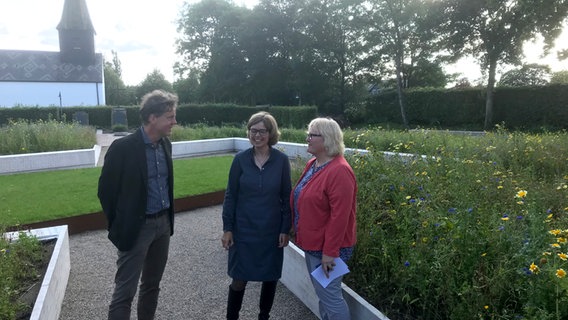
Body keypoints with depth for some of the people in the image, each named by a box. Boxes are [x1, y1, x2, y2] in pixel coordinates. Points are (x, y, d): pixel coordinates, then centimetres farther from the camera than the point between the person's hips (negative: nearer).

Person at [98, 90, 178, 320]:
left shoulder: (165, 144, 3)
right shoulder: (122, 148, -18)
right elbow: (105, 191, -8)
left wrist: (167, 218, 14)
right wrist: (119, 226, 0)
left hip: (163, 223, 6)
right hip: (136, 228, -6)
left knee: (152, 285, 20)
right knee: (124, 292, 3)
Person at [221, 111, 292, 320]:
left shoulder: (281, 160, -7)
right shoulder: (240, 159, -6)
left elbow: (286, 197, -2)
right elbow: (230, 195, -2)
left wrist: (285, 229, -3)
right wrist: (227, 228, -4)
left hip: (272, 231, 1)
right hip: (244, 230, 0)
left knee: (270, 277, 14)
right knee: (239, 279, 6)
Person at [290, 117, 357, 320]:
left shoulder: (339, 171, -23)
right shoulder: (312, 164, 6)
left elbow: (339, 216, -25)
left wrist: (329, 252, -23)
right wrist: (302, 237, 16)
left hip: (326, 247, -9)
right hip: (312, 243, 9)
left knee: (329, 295, 4)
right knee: (322, 293, 22)